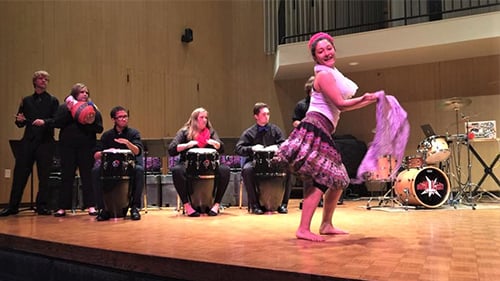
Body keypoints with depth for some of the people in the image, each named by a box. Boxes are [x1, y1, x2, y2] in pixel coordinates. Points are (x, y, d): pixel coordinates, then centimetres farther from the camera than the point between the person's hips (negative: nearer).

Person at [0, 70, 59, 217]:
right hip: (28, 141, 2)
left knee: (44, 175, 0)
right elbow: (20, 123, 15)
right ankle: (13, 206, 8)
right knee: (20, 173, 1)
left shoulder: (52, 100, 7)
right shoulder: (26, 100, 15)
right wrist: (19, 120, -7)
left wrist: (44, 122, -21)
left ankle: (42, 206, 8)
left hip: (45, 142, -2)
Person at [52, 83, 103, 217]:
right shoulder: (64, 108, 7)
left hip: (87, 147, 0)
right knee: (67, 177, 4)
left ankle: (91, 206, 6)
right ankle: (62, 207, 10)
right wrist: (68, 111, -14)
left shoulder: (93, 109, 8)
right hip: (67, 147, 0)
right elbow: (57, 123, -7)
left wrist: (92, 123, -18)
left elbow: (100, 129, 1)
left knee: (87, 176, 2)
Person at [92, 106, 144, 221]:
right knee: (96, 171, -27)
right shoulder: (107, 135, 7)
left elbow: (137, 151, -17)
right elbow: (96, 155, 0)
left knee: (139, 170, -33)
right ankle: (102, 208, -16)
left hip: (129, 167, -1)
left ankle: (135, 207, -21)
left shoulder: (133, 133, 1)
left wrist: (127, 143, -36)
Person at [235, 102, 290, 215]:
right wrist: (252, 148, -22)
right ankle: (254, 205, -21)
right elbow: (238, 149, -4)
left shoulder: (275, 129, 11)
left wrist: (276, 147, -19)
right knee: (247, 169, -34)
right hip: (254, 161, -1)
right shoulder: (249, 133, 5)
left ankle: (283, 203, -13)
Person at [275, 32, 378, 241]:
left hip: (322, 133, 10)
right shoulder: (324, 75, -8)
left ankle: (326, 225, 24)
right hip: (314, 130, -10)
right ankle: (303, 229, -16)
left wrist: (370, 100, 26)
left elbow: (340, 106, 23)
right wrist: (365, 98, -9)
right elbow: (340, 104, -13)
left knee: (339, 180, 15)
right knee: (320, 181, -17)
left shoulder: (331, 74, 22)